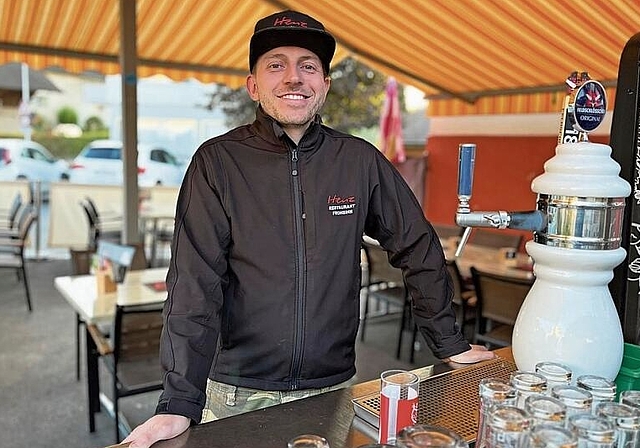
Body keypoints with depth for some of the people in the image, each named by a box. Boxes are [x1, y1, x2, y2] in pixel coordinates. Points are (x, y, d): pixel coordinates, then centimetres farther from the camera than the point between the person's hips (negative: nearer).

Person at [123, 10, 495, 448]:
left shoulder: (361, 161, -3)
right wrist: (180, 404, -20)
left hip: (333, 390, 2)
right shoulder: (217, 161, -9)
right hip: (238, 394, -1)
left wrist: (450, 344, 7)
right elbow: (195, 284, -14)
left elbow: (419, 250, 5)